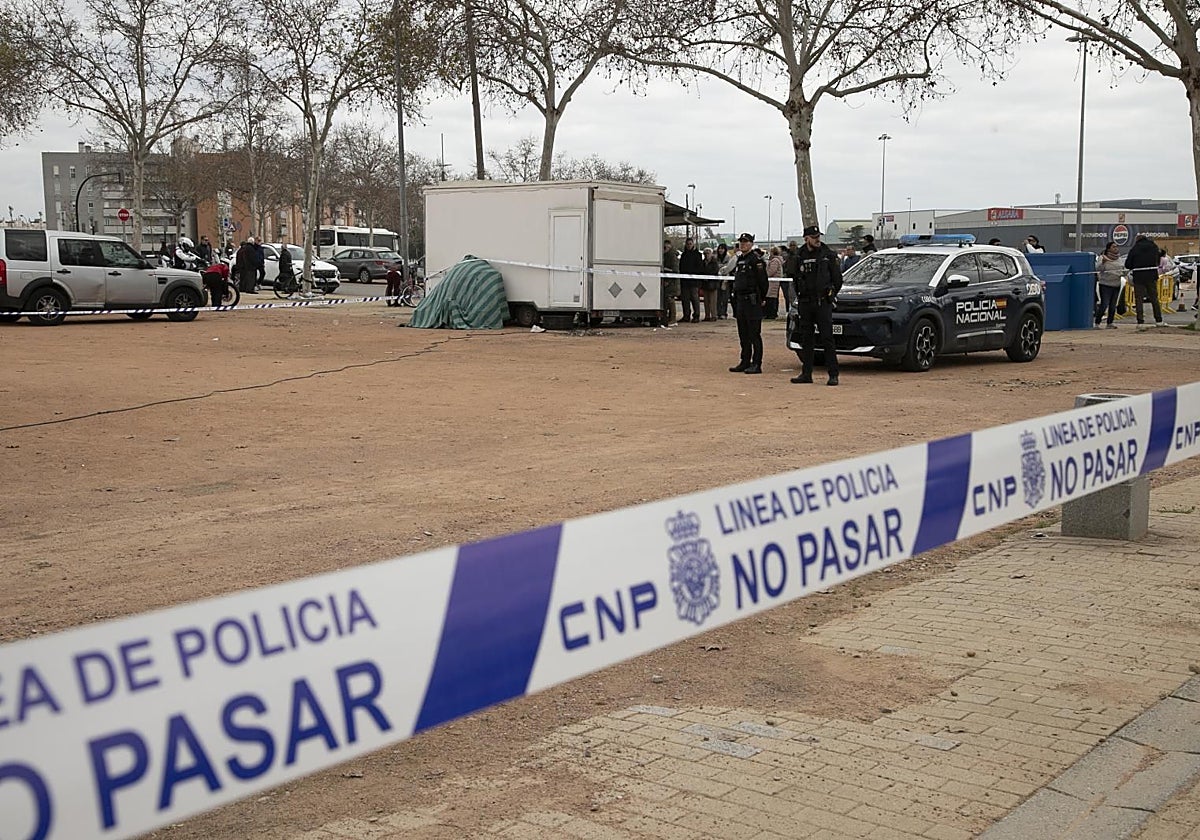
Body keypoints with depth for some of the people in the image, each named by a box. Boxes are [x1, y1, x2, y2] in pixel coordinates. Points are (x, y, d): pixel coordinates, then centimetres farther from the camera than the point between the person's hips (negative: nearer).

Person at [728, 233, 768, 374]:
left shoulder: (756, 260, -10)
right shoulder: (739, 260, 16)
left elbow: (763, 281, -13)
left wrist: (762, 298, -9)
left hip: (752, 301, -9)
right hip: (740, 301, 9)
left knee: (754, 335, -6)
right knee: (743, 335, 12)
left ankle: (756, 364, -3)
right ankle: (745, 362, 19)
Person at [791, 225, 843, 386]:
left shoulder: (828, 255, 0)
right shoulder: (800, 256, 8)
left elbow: (837, 278, 4)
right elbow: (795, 279, 18)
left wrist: (830, 295, 4)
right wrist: (799, 296, 11)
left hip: (823, 302, -4)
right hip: (805, 303, 4)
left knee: (827, 339, -7)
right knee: (806, 339, 8)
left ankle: (833, 374, -6)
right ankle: (806, 373, 14)